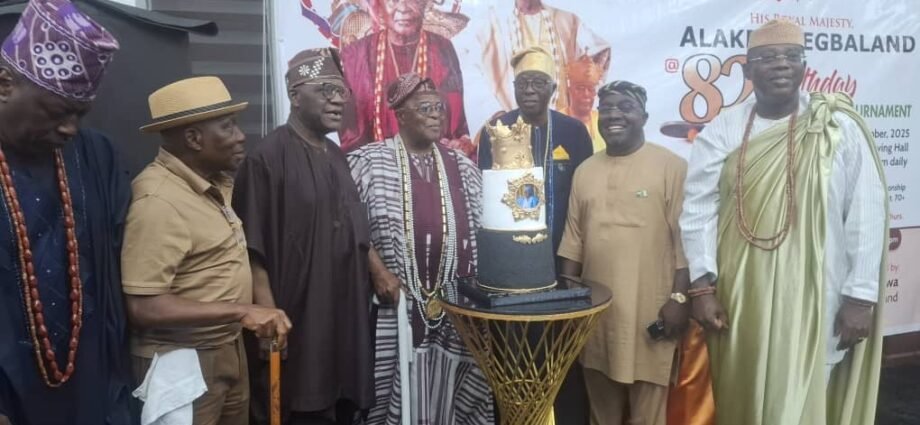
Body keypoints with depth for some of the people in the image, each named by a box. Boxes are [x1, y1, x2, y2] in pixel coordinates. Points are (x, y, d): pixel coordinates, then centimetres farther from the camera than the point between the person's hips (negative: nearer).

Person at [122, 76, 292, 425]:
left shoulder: (213, 183, 3)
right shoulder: (159, 200, -21)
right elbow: (143, 307, -24)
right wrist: (241, 312, -25)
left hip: (228, 350, 8)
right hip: (183, 362, -8)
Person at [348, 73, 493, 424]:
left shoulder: (460, 165, 11)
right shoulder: (370, 161, -1)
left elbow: (482, 226, 12)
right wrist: (378, 273, -13)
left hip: (456, 307, 4)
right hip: (395, 306, -3)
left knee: (451, 390, 9)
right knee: (394, 391, 2)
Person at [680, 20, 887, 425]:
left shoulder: (838, 128, -2)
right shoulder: (722, 130, 0)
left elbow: (866, 212, -3)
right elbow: (699, 209, -3)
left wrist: (861, 295, -5)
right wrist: (702, 285, -9)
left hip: (814, 297, -1)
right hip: (739, 296, 2)